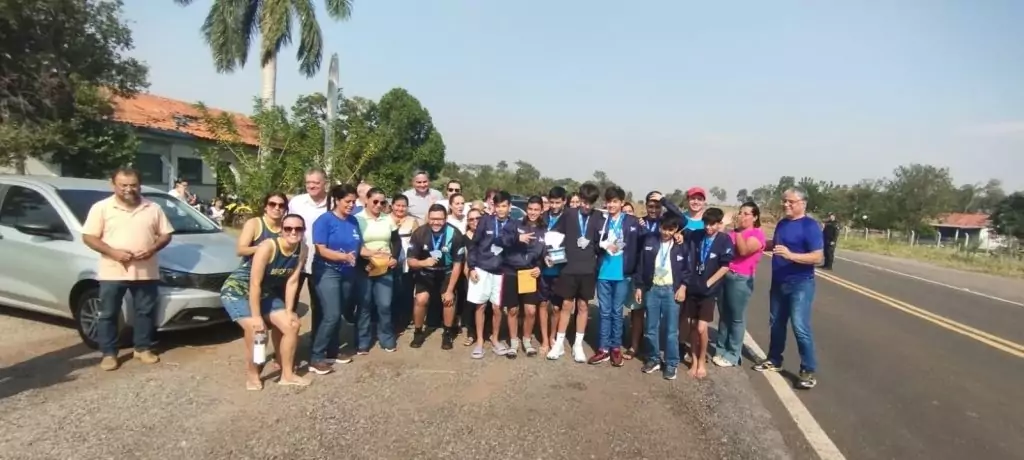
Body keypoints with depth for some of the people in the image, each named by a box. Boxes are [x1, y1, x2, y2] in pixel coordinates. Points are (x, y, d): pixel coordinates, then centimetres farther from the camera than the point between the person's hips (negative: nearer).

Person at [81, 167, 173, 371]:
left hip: (146, 271, 2)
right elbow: (88, 237, -3)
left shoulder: (153, 208, 5)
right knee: (108, 314, 6)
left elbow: (166, 234, 8)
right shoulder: (101, 208, -1)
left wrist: (152, 249, -11)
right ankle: (109, 353, 18)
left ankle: (143, 348, 23)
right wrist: (113, 252, -16)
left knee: (145, 311, 9)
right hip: (112, 272, -1)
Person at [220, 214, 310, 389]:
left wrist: (289, 311, -8)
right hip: (237, 290, -7)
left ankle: (287, 375, 14)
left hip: (265, 293, 7)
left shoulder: (302, 250, -11)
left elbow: (292, 281, -6)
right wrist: (256, 317, -27)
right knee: (256, 329, -25)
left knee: (292, 325, 1)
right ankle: (252, 375, -2)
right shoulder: (268, 247, -29)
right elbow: (255, 284, -28)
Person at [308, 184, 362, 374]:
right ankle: (315, 358, -7)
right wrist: (343, 256, -30)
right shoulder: (324, 220, -11)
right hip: (327, 272, -6)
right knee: (331, 315, -14)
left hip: (348, 273, 6)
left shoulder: (353, 221, 5)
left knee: (339, 314, 13)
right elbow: (321, 250, -17)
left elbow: (358, 247, 10)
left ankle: (332, 352, 25)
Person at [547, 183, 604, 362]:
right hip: (569, 267, -1)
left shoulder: (599, 218, 0)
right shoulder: (569, 214, -2)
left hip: (588, 269, 1)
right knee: (566, 305, 6)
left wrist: (592, 244, -15)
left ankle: (578, 345, 19)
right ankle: (559, 343, 17)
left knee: (583, 306, 9)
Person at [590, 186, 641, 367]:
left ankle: (616, 348, 17)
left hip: (622, 273, -2)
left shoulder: (632, 221, 1)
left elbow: (639, 245, -2)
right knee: (604, 312, 7)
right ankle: (603, 348, 14)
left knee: (617, 312, 7)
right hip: (603, 272, 2)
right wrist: (604, 246, -10)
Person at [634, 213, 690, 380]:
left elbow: (688, 268, 4)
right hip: (652, 289, 2)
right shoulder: (649, 240, -1)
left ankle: (671, 363, 14)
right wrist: (639, 286, 3)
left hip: (671, 290, -2)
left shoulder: (682, 244, -3)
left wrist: (683, 286, -6)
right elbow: (641, 264, 3)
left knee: (671, 330, 3)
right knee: (651, 328, 9)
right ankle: (654, 359, 23)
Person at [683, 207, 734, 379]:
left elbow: (725, 266, -8)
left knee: (701, 327, -7)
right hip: (692, 287, 3)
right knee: (693, 325, 9)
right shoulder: (695, 236, 0)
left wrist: (708, 283, -9)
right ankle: (694, 360, 23)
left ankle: (702, 361, 14)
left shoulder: (724, 240, -8)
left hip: (709, 290, -3)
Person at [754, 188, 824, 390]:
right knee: (776, 323, 15)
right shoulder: (782, 223, 8)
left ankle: (808, 371, 0)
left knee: (800, 327, -9)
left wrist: (790, 255, -32)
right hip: (778, 283, 8)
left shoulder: (810, 226, -14)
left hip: (800, 285, -8)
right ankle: (774, 360, 29)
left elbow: (818, 257, -21)